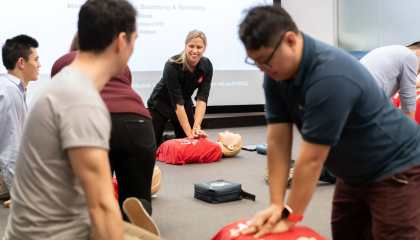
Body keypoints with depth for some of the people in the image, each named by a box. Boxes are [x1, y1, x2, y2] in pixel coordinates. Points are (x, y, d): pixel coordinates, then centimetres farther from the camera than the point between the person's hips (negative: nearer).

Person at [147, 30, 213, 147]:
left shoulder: (207, 66, -17)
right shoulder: (172, 65, -31)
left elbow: (202, 98, -20)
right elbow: (177, 102, -32)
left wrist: (196, 126, -32)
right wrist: (189, 132, -33)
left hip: (185, 106, 4)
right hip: (160, 105, -4)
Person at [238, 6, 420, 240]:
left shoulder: (330, 77, -34)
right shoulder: (276, 73, -10)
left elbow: (312, 159, -29)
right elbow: (277, 140, -10)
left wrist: (290, 218, -20)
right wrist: (276, 205, -13)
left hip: (396, 169, -8)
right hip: (354, 172, 8)